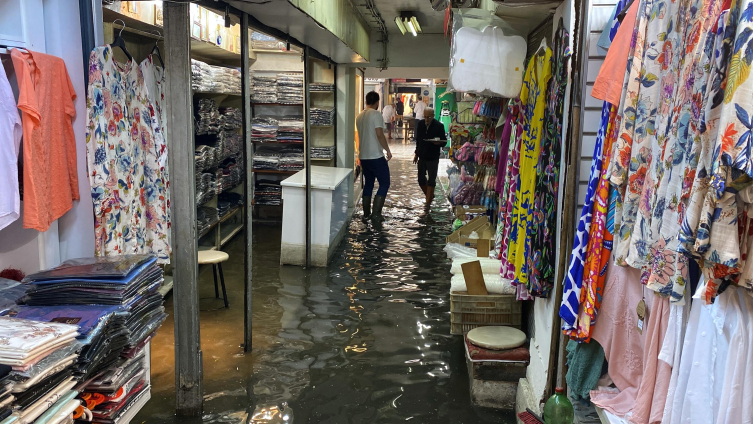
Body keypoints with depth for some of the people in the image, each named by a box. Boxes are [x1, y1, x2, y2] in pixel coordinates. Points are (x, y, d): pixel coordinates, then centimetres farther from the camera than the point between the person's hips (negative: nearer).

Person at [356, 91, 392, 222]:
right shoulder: (376, 114, -12)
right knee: (384, 183, 1)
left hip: (363, 156, 8)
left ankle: (366, 213, 17)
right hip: (376, 156, -8)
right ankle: (376, 214, -6)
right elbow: (379, 134, -19)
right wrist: (388, 150, -12)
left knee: (368, 184, 16)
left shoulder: (360, 116, 12)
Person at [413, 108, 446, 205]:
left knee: (431, 180, -2)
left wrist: (438, 142, -29)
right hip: (422, 156, 5)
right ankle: (430, 195, 31)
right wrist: (416, 153, 15)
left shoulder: (439, 126, -11)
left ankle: (428, 201, 5)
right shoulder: (420, 124, 2)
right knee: (421, 179, 10)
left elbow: (444, 141, -7)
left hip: (433, 157, -5)